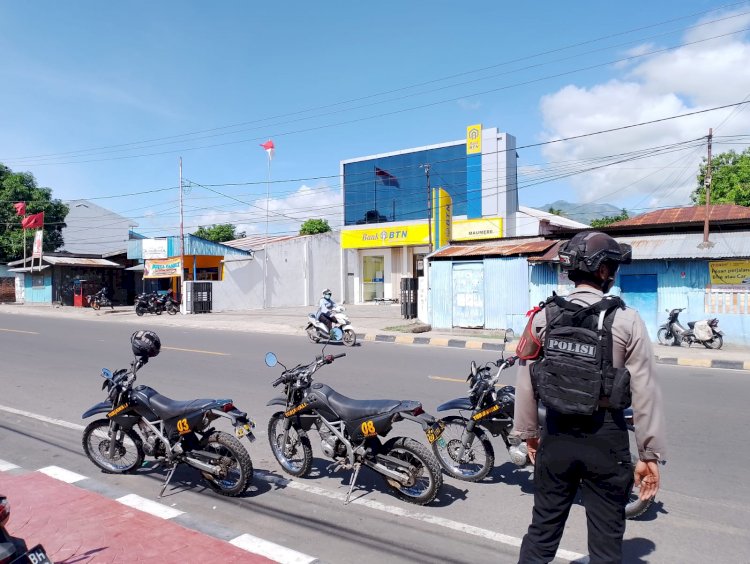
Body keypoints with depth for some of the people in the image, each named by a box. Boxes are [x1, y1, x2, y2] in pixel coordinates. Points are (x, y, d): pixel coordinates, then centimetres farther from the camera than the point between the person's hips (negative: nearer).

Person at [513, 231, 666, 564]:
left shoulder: (543, 316, -3)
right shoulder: (626, 321, -11)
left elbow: (525, 383, -1)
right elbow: (645, 394, -10)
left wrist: (528, 433, 11)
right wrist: (651, 455, -2)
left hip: (557, 435, 3)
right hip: (606, 439, -2)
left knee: (542, 529, 17)